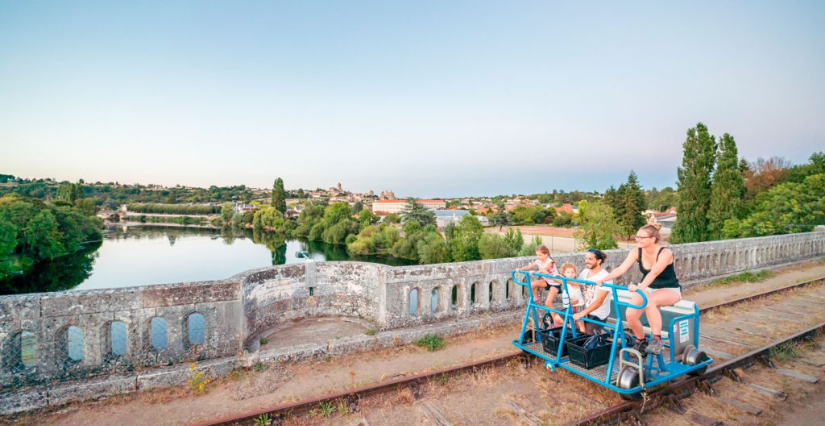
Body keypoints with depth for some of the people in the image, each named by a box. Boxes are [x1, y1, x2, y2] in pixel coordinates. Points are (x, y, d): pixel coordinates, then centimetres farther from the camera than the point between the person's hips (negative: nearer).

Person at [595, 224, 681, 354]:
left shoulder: (665, 253, -23)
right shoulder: (636, 252, -9)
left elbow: (654, 273, -40)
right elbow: (621, 269, -20)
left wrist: (640, 287, -55)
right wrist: (602, 280, -34)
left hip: (670, 290, -5)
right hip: (648, 289, 5)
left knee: (649, 301, -38)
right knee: (630, 314, -17)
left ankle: (657, 340, -24)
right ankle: (641, 341, 13)